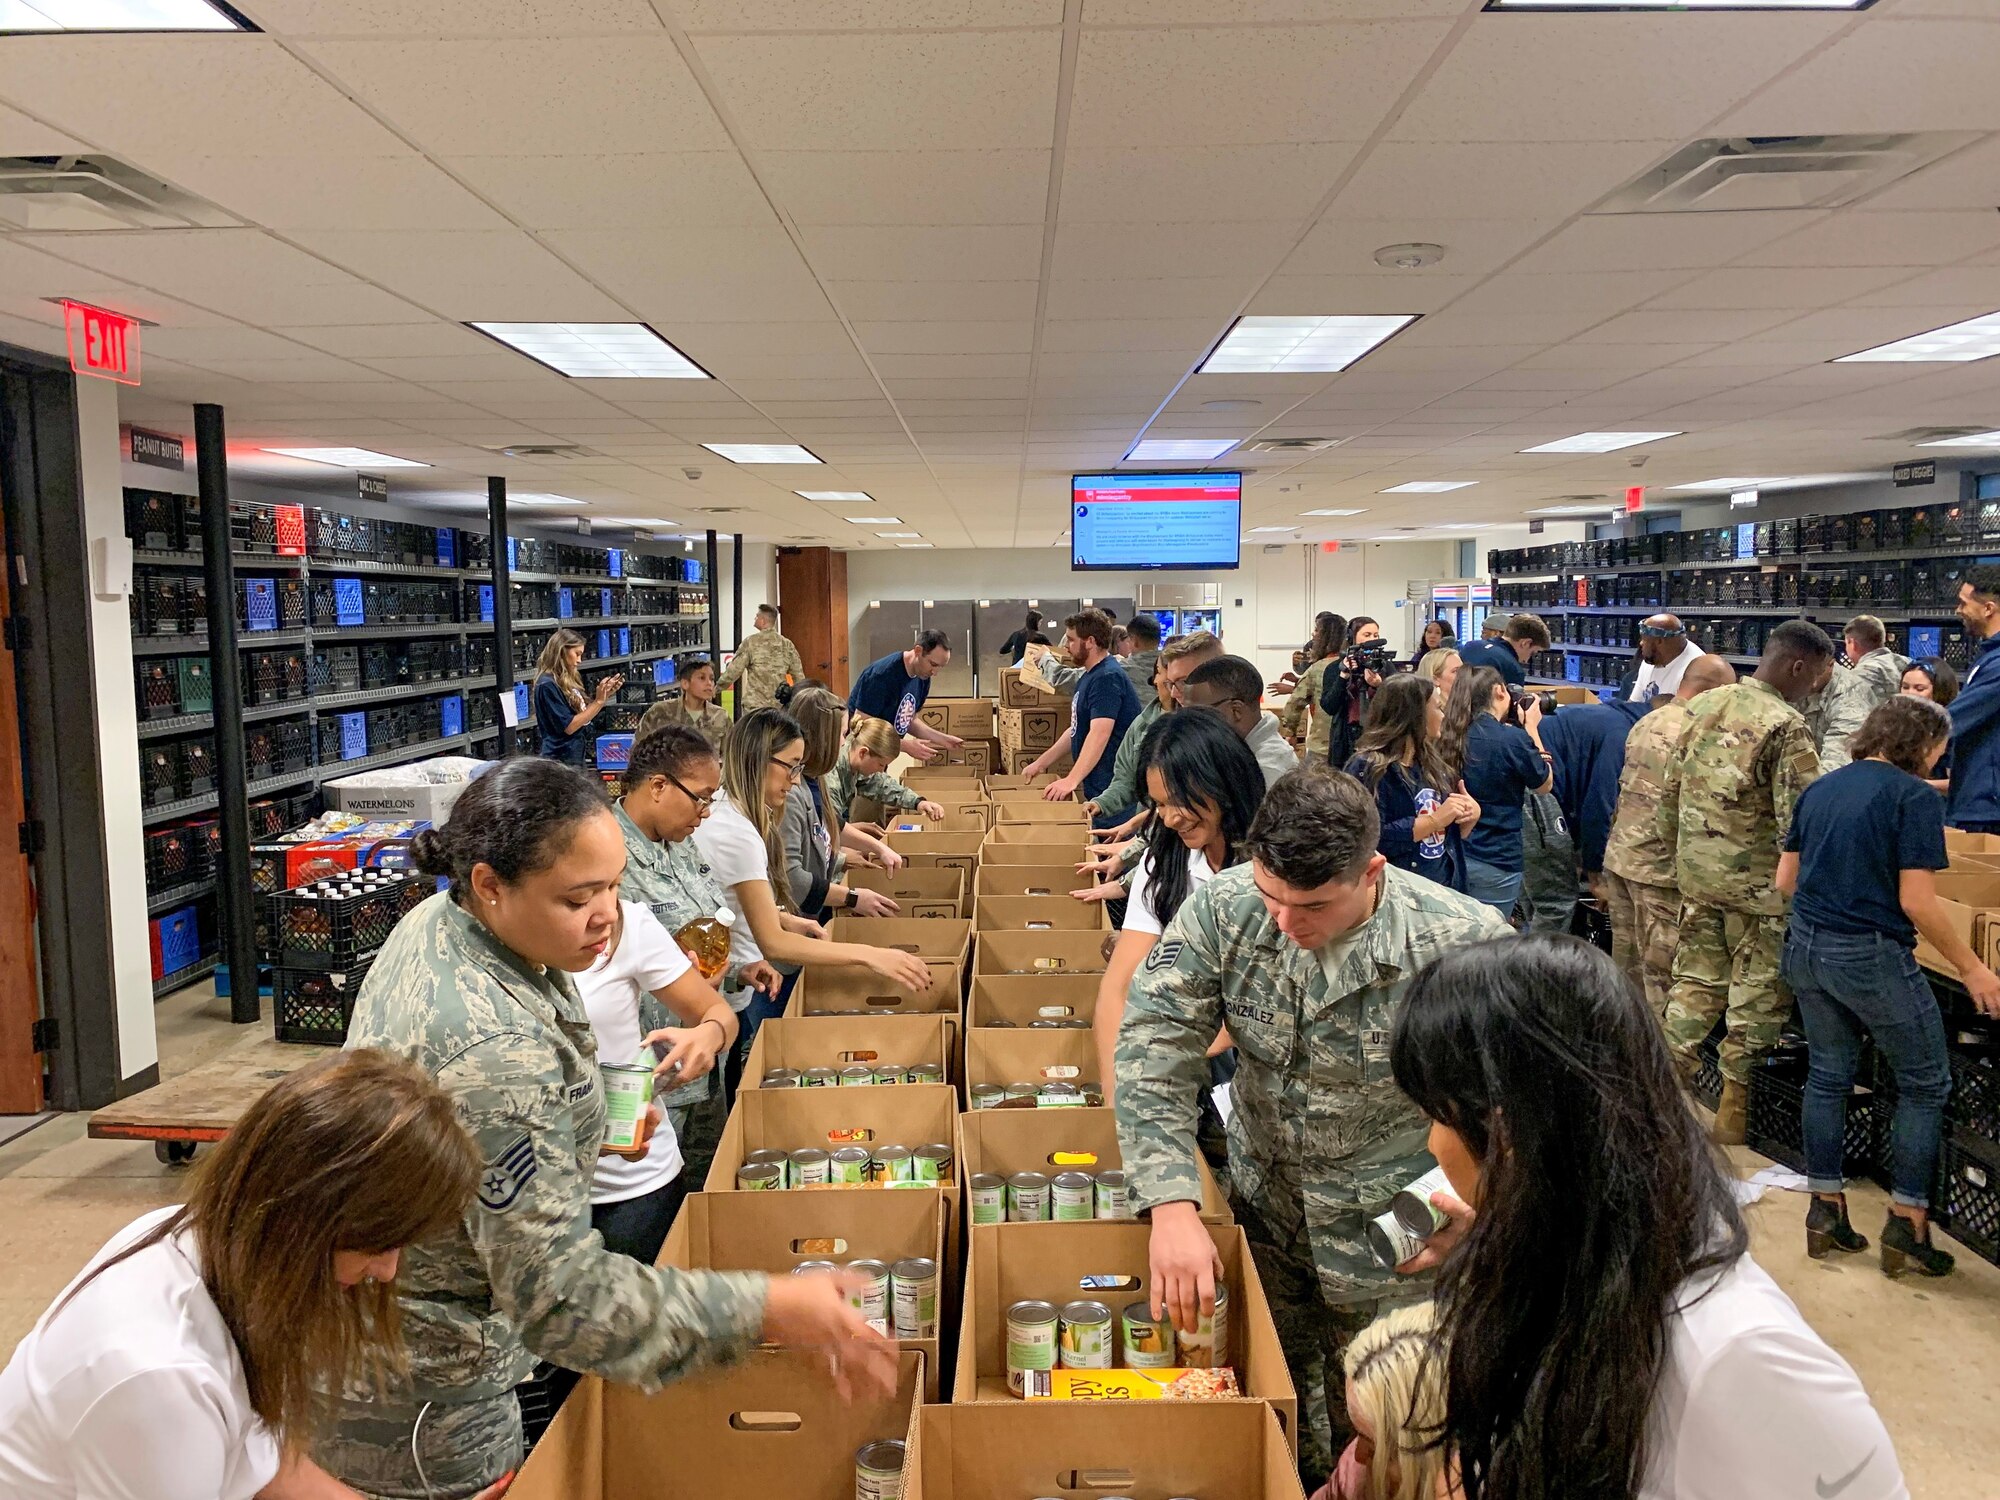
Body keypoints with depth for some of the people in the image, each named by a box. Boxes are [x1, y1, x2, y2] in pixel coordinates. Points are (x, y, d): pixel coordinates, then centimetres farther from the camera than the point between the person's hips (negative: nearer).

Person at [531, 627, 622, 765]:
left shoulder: (568, 680, 12)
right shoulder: (547, 684, -16)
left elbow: (583, 712, 16)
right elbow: (568, 726, -19)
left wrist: (606, 695, 6)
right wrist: (598, 701, -18)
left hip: (578, 755, 9)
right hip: (561, 760, -9)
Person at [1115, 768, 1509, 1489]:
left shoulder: (1464, 943, -26)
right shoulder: (1224, 907, -19)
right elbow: (1152, 1049, -19)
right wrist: (1173, 1204, -28)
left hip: (1394, 1241, -3)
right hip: (1264, 1211, 3)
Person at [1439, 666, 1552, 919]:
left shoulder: (1450, 736, -1)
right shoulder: (1514, 739, -16)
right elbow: (1544, 784, 2)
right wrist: (1532, 728, 6)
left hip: (1454, 856, 5)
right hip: (1496, 864, -5)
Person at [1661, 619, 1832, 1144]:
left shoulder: (1704, 706, 4)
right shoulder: (1787, 728, -18)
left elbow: (1670, 792, 11)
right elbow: (1798, 822, -20)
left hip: (1696, 873, 6)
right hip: (1758, 884, -6)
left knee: (1696, 983, 17)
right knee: (1757, 1001, 8)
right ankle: (1733, 1116, 17)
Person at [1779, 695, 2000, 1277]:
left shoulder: (1819, 789, 9)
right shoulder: (1914, 799, -11)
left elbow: (1785, 879, 11)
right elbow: (1917, 902, -16)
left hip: (1806, 947, 7)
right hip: (1870, 958, -6)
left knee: (1828, 1076, 16)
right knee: (1926, 1084, 10)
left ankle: (1825, 1209, 21)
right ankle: (1907, 1223, 12)